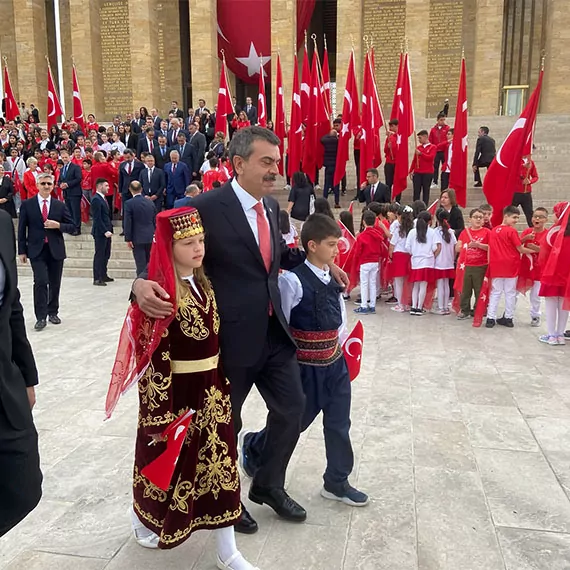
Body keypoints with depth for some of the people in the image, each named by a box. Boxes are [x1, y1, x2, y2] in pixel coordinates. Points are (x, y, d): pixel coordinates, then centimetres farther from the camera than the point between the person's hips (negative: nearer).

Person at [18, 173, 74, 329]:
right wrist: (22, 251, -2)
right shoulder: (27, 204, 3)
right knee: (41, 282, -14)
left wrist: (57, 225, -12)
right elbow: (22, 229, 3)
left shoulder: (60, 205, 7)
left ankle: (52, 313, 26)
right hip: (37, 250, -2)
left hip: (56, 250, 2)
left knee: (55, 284, 9)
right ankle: (41, 317, -8)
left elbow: (72, 227, 7)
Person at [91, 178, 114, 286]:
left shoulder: (103, 198, 14)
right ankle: (97, 279, 2)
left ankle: (103, 275, 25)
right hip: (100, 232, -9)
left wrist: (109, 229, 11)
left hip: (106, 231, 9)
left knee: (106, 254, 15)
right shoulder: (96, 199, -15)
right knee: (99, 255, -3)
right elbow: (97, 218, -19)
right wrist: (105, 231, -22)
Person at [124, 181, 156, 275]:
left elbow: (127, 223, -11)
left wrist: (128, 239, -6)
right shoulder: (150, 203, 5)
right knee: (149, 264, 14)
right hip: (150, 238, 4)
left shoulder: (129, 204, -9)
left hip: (138, 239, -4)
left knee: (141, 265, -3)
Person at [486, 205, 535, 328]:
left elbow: (490, 248, 7)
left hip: (496, 266, 4)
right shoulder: (512, 231, -10)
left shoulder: (493, 230, 5)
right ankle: (508, 318, 12)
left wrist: (490, 263, 13)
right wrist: (534, 250, 7)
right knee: (510, 293, 7)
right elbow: (521, 249, -7)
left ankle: (491, 318, 5)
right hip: (511, 266, -4)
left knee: (495, 292, 8)